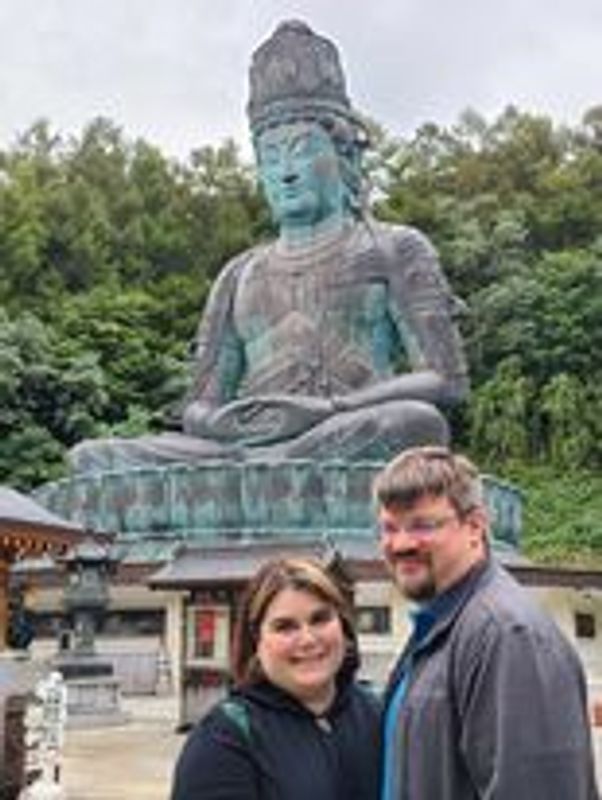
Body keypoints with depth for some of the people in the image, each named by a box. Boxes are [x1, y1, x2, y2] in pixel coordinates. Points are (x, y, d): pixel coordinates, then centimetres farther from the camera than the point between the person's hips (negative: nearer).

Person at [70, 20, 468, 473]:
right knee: (90, 458, -17)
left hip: (351, 448, -2)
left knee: (415, 422, -37)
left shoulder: (394, 249, 14)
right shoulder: (241, 275, 24)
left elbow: (446, 381, 1)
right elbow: (198, 410, 20)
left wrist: (331, 406, -13)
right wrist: (222, 423, -6)